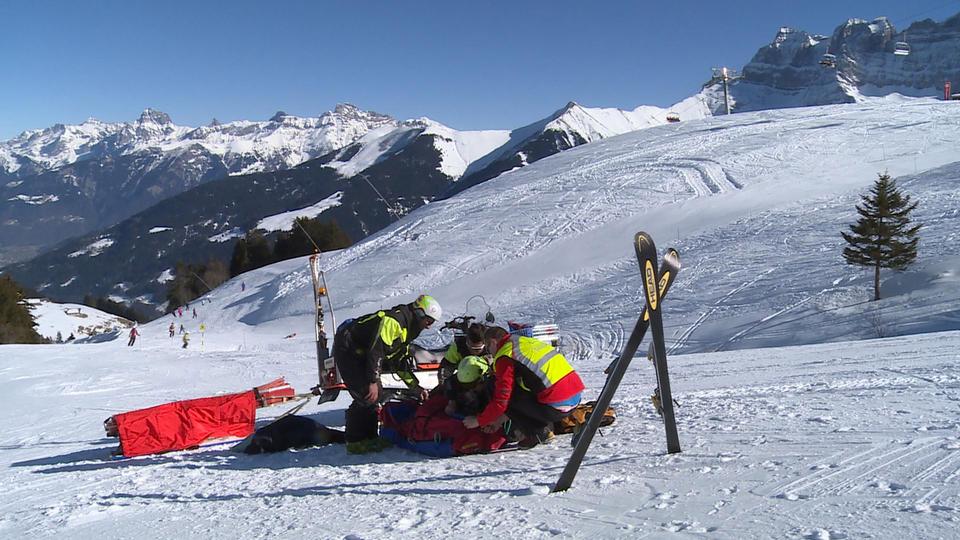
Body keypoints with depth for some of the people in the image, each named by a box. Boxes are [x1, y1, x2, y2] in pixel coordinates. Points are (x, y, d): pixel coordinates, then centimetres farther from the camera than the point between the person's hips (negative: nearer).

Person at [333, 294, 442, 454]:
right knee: (367, 397, -14)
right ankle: (355, 441, -7)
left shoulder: (406, 329, 12)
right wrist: (373, 381, -30)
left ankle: (369, 437, 16)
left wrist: (416, 387, 14)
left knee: (376, 396, 9)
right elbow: (376, 350, -29)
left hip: (359, 354, 11)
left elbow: (400, 363, 18)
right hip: (347, 349, -11)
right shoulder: (393, 320, -21)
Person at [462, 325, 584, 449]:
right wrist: (505, 416, 33)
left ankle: (538, 433, 4)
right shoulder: (529, 341, 21)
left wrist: (479, 421, 9)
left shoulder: (505, 356, -5)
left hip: (557, 406, -9)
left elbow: (501, 400, -7)